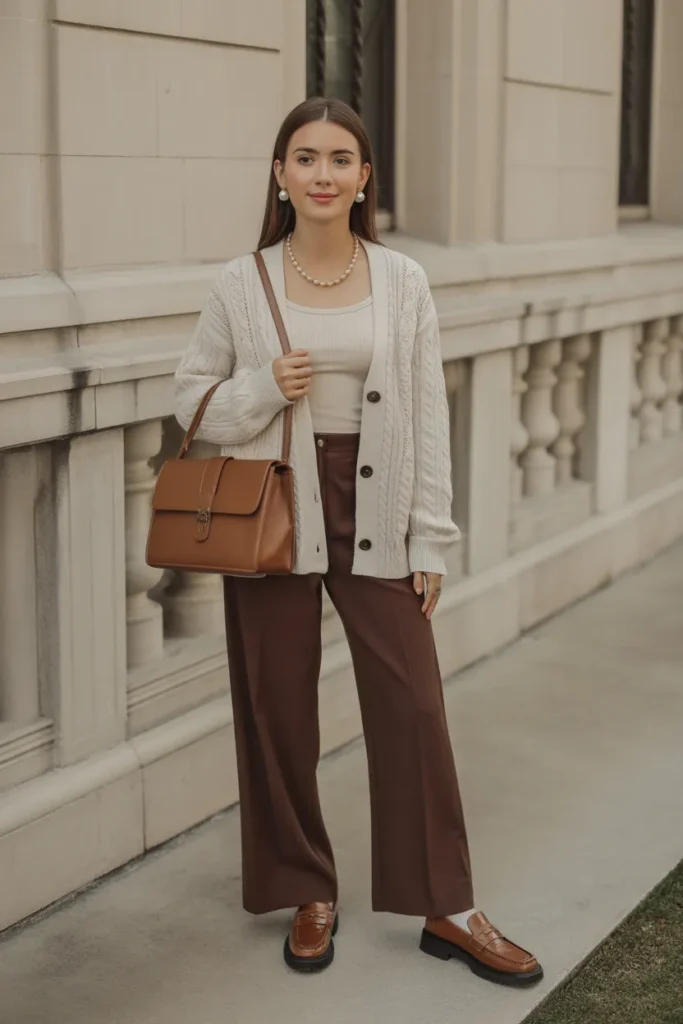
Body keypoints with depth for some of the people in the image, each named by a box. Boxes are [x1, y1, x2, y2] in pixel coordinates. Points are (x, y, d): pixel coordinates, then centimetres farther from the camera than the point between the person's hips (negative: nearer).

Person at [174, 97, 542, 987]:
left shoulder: (403, 283, 1)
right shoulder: (242, 284, -2)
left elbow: (428, 419, 2)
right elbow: (193, 397, 6)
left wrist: (431, 539, -1)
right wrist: (263, 391, -14)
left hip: (375, 518, 1)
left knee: (414, 707, 1)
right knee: (279, 712, 7)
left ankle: (446, 910, 15)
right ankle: (309, 896, 26)